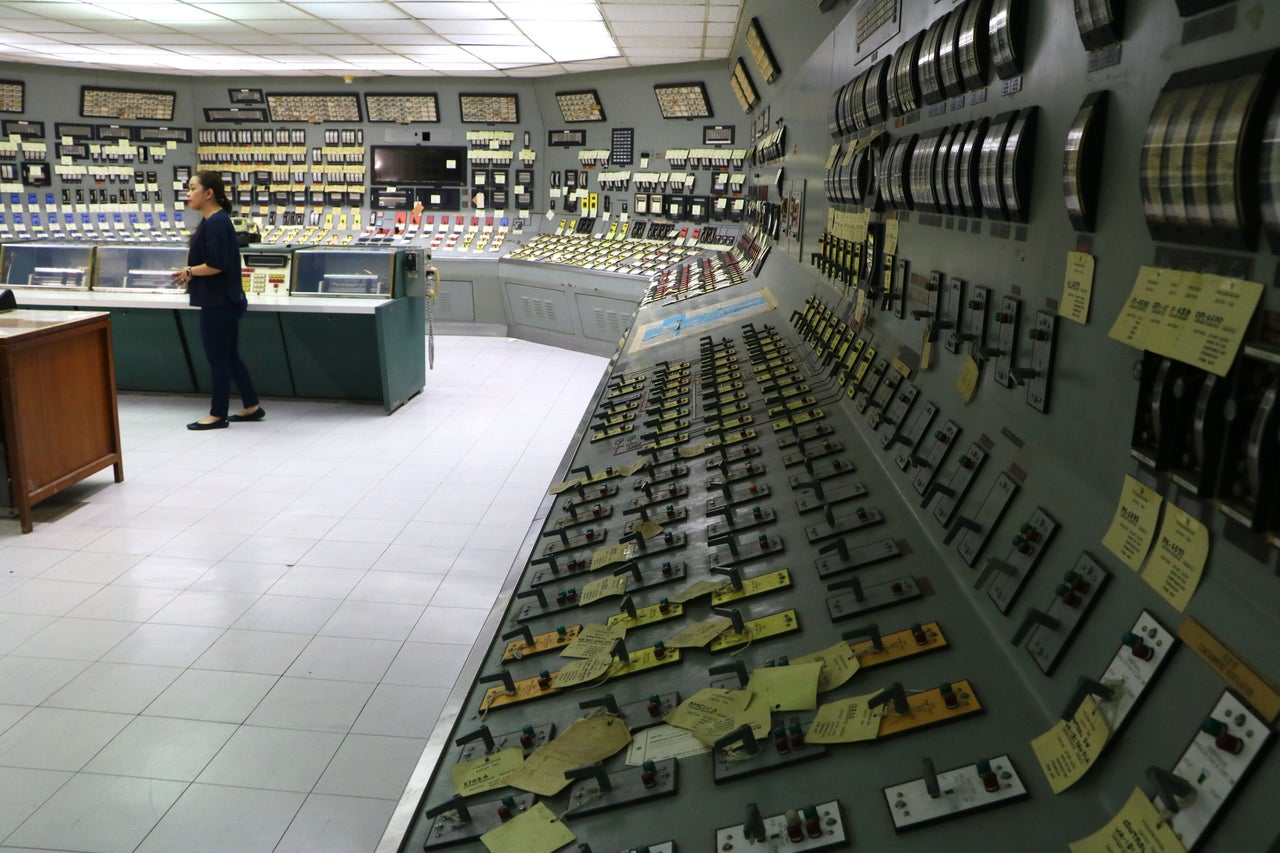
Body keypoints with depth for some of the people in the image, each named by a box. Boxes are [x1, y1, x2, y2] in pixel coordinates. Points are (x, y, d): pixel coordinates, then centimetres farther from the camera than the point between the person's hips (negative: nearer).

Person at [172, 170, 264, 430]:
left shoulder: (216, 223, -19)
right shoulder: (212, 220, 13)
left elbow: (216, 264, -25)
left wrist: (189, 272, -11)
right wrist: (191, 273, 6)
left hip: (218, 303, -10)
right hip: (223, 301, 10)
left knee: (217, 358, 0)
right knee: (229, 356, 16)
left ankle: (218, 415, 10)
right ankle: (252, 406, 23)